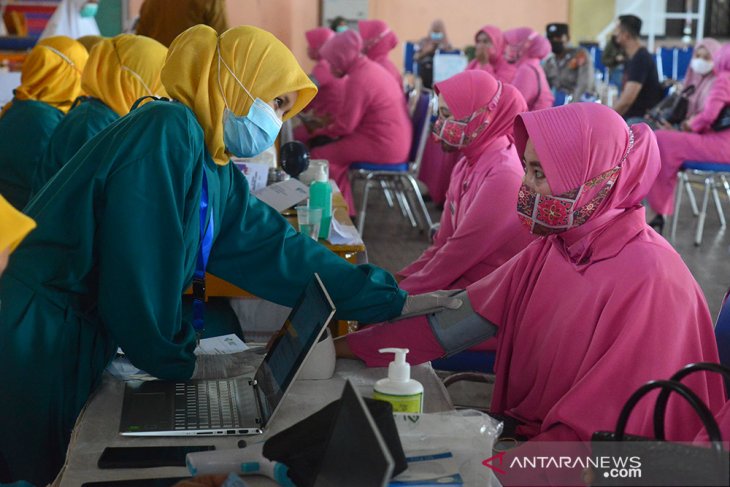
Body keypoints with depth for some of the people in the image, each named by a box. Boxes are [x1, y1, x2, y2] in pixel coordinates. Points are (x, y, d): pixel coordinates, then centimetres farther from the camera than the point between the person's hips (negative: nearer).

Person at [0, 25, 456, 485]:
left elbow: (278, 250, 9)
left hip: (83, 340, 8)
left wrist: (393, 301, 10)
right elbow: (140, 265, -23)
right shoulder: (168, 131, -19)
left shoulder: (217, 177, 9)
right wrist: (182, 360, -10)